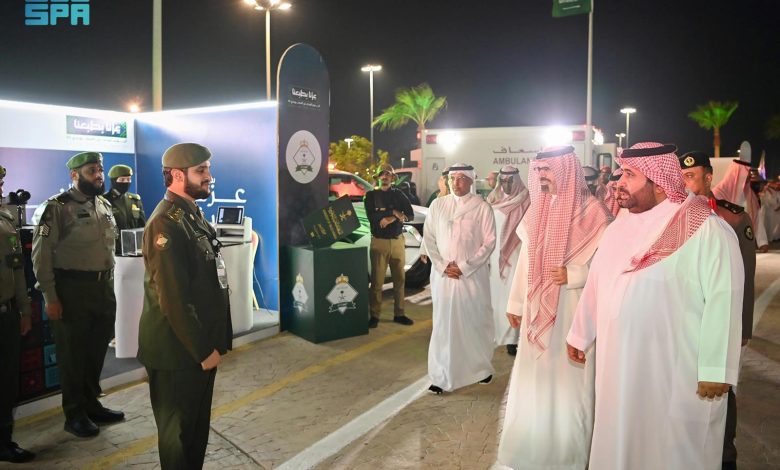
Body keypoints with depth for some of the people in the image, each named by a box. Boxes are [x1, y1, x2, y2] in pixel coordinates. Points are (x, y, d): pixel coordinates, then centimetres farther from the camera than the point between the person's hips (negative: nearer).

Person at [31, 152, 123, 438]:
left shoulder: (104, 205, 11)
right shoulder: (57, 207, -10)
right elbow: (41, 254, -12)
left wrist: (110, 286, 15)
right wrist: (50, 297, -15)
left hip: (104, 288, 6)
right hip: (72, 289, -6)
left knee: (97, 350, 15)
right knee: (72, 354, 6)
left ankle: (91, 404, 32)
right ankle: (75, 414, 21)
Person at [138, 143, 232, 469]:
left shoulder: (192, 213, 10)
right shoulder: (167, 222, -20)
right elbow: (173, 299, -24)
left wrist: (214, 341, 12)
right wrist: (203, 350, -18)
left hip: (200, 344, 9)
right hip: (178, 350, -9)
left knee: (198, 426, 21)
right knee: (179, 431, 10)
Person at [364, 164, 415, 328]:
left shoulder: (398, 194, 12)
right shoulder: (371, 195, 5)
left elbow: (410, 214, 0)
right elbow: (371, 217, -11)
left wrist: (391, 218, -14)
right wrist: (394, 212, -10)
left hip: (398, 241, 3)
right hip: (379, 241, -3)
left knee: (399, 279, 7)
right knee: (377, 280, -4)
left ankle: (399, 314, 17)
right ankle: (374, 315, 4)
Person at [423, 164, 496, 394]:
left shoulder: (482, 207, -2)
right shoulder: (437, 205, 6)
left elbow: (489, 243, -4)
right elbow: (428, 237, 6)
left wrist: (464, 267, -9)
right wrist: (442, 266, -5)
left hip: (473, 275, -2)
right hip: (442, 274, 2)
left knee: (475, 322, 6)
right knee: (443, 323, 3)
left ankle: (481, 368, 28)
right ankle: (441, 376, 11)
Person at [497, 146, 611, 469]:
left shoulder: (591, 210, -8)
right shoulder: (538, 207, 9)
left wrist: (572, 274, -22)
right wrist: (516, 303, 13)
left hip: (572, 307, -5)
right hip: (538, 306, 5)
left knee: (566, 376, 4)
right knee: (536, 373, 12)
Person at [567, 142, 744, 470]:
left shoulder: (706, 230, -14)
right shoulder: (620, 227, 6)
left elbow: (723, 302, -17)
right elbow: (595, 284, 13)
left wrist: (715, 370, -17)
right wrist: (580, 335, 19)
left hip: (676, 372, -6)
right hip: (620, 364, 6)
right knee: (619, 443, 19)